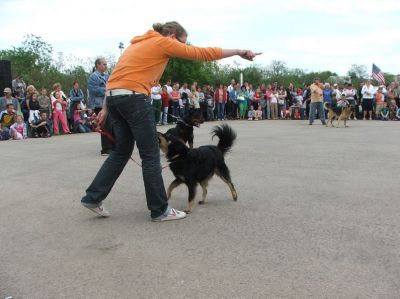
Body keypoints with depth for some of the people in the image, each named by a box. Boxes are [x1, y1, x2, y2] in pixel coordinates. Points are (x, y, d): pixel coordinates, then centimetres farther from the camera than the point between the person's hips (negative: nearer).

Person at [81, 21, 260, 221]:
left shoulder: (138, 44, 25)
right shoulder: (163, 42, 1)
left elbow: (119, 76, 20)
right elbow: (203, 53, 1)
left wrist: (106, 108, 20)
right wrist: (239, 52, 9)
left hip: (113, 97, 9)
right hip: (134, 98, -9)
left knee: (122, 151, 18)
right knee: (150, 155, -1)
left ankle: (93, 197, 19)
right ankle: (160, 210, 7)